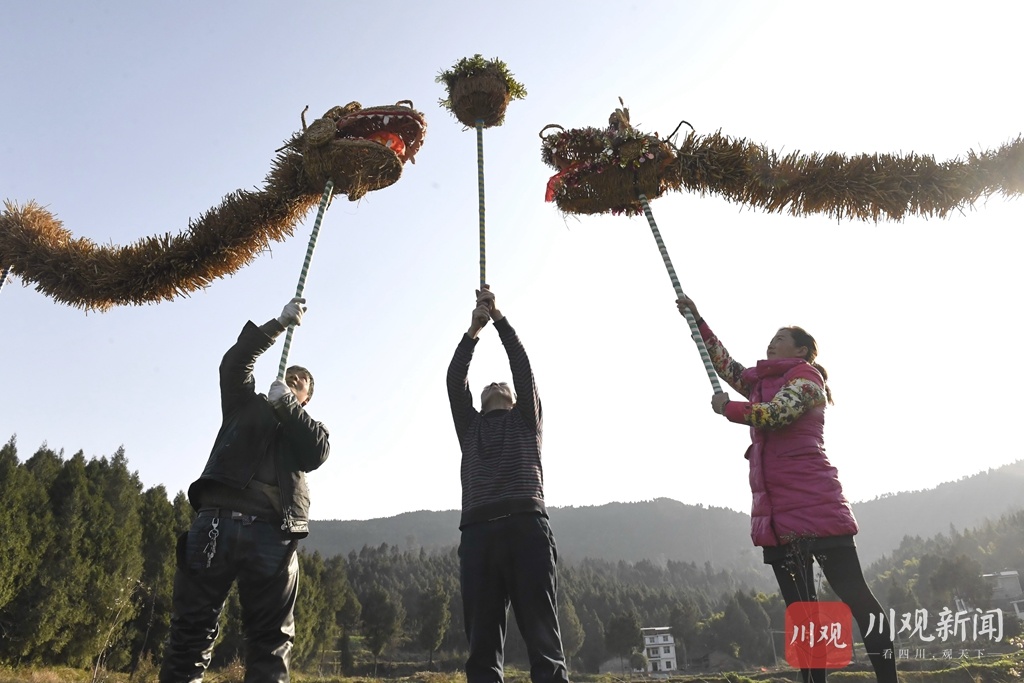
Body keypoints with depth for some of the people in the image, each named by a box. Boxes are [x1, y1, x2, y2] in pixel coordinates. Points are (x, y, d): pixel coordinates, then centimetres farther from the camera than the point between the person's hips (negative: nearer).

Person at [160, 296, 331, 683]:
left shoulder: (308, 428, 24)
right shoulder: (246, 405, 25)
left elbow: (318, 453, 3)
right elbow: (235, 362, 12)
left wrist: (286, 405, 1)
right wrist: (282, 322, 12)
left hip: (273, 535, 1)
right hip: (218, 521, 0)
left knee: (271, 640, -1)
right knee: (192, 630, -2)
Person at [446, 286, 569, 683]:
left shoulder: (527, 421, 25)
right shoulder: (469, 427, 29)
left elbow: (522, 365, 15)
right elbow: (454, 381, 16)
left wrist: (499, 317, 13)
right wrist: (473, 329, 10)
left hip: (525, 527, -2)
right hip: (478, 532, 2)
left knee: (543, 640, -7)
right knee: (482, 646, -2)